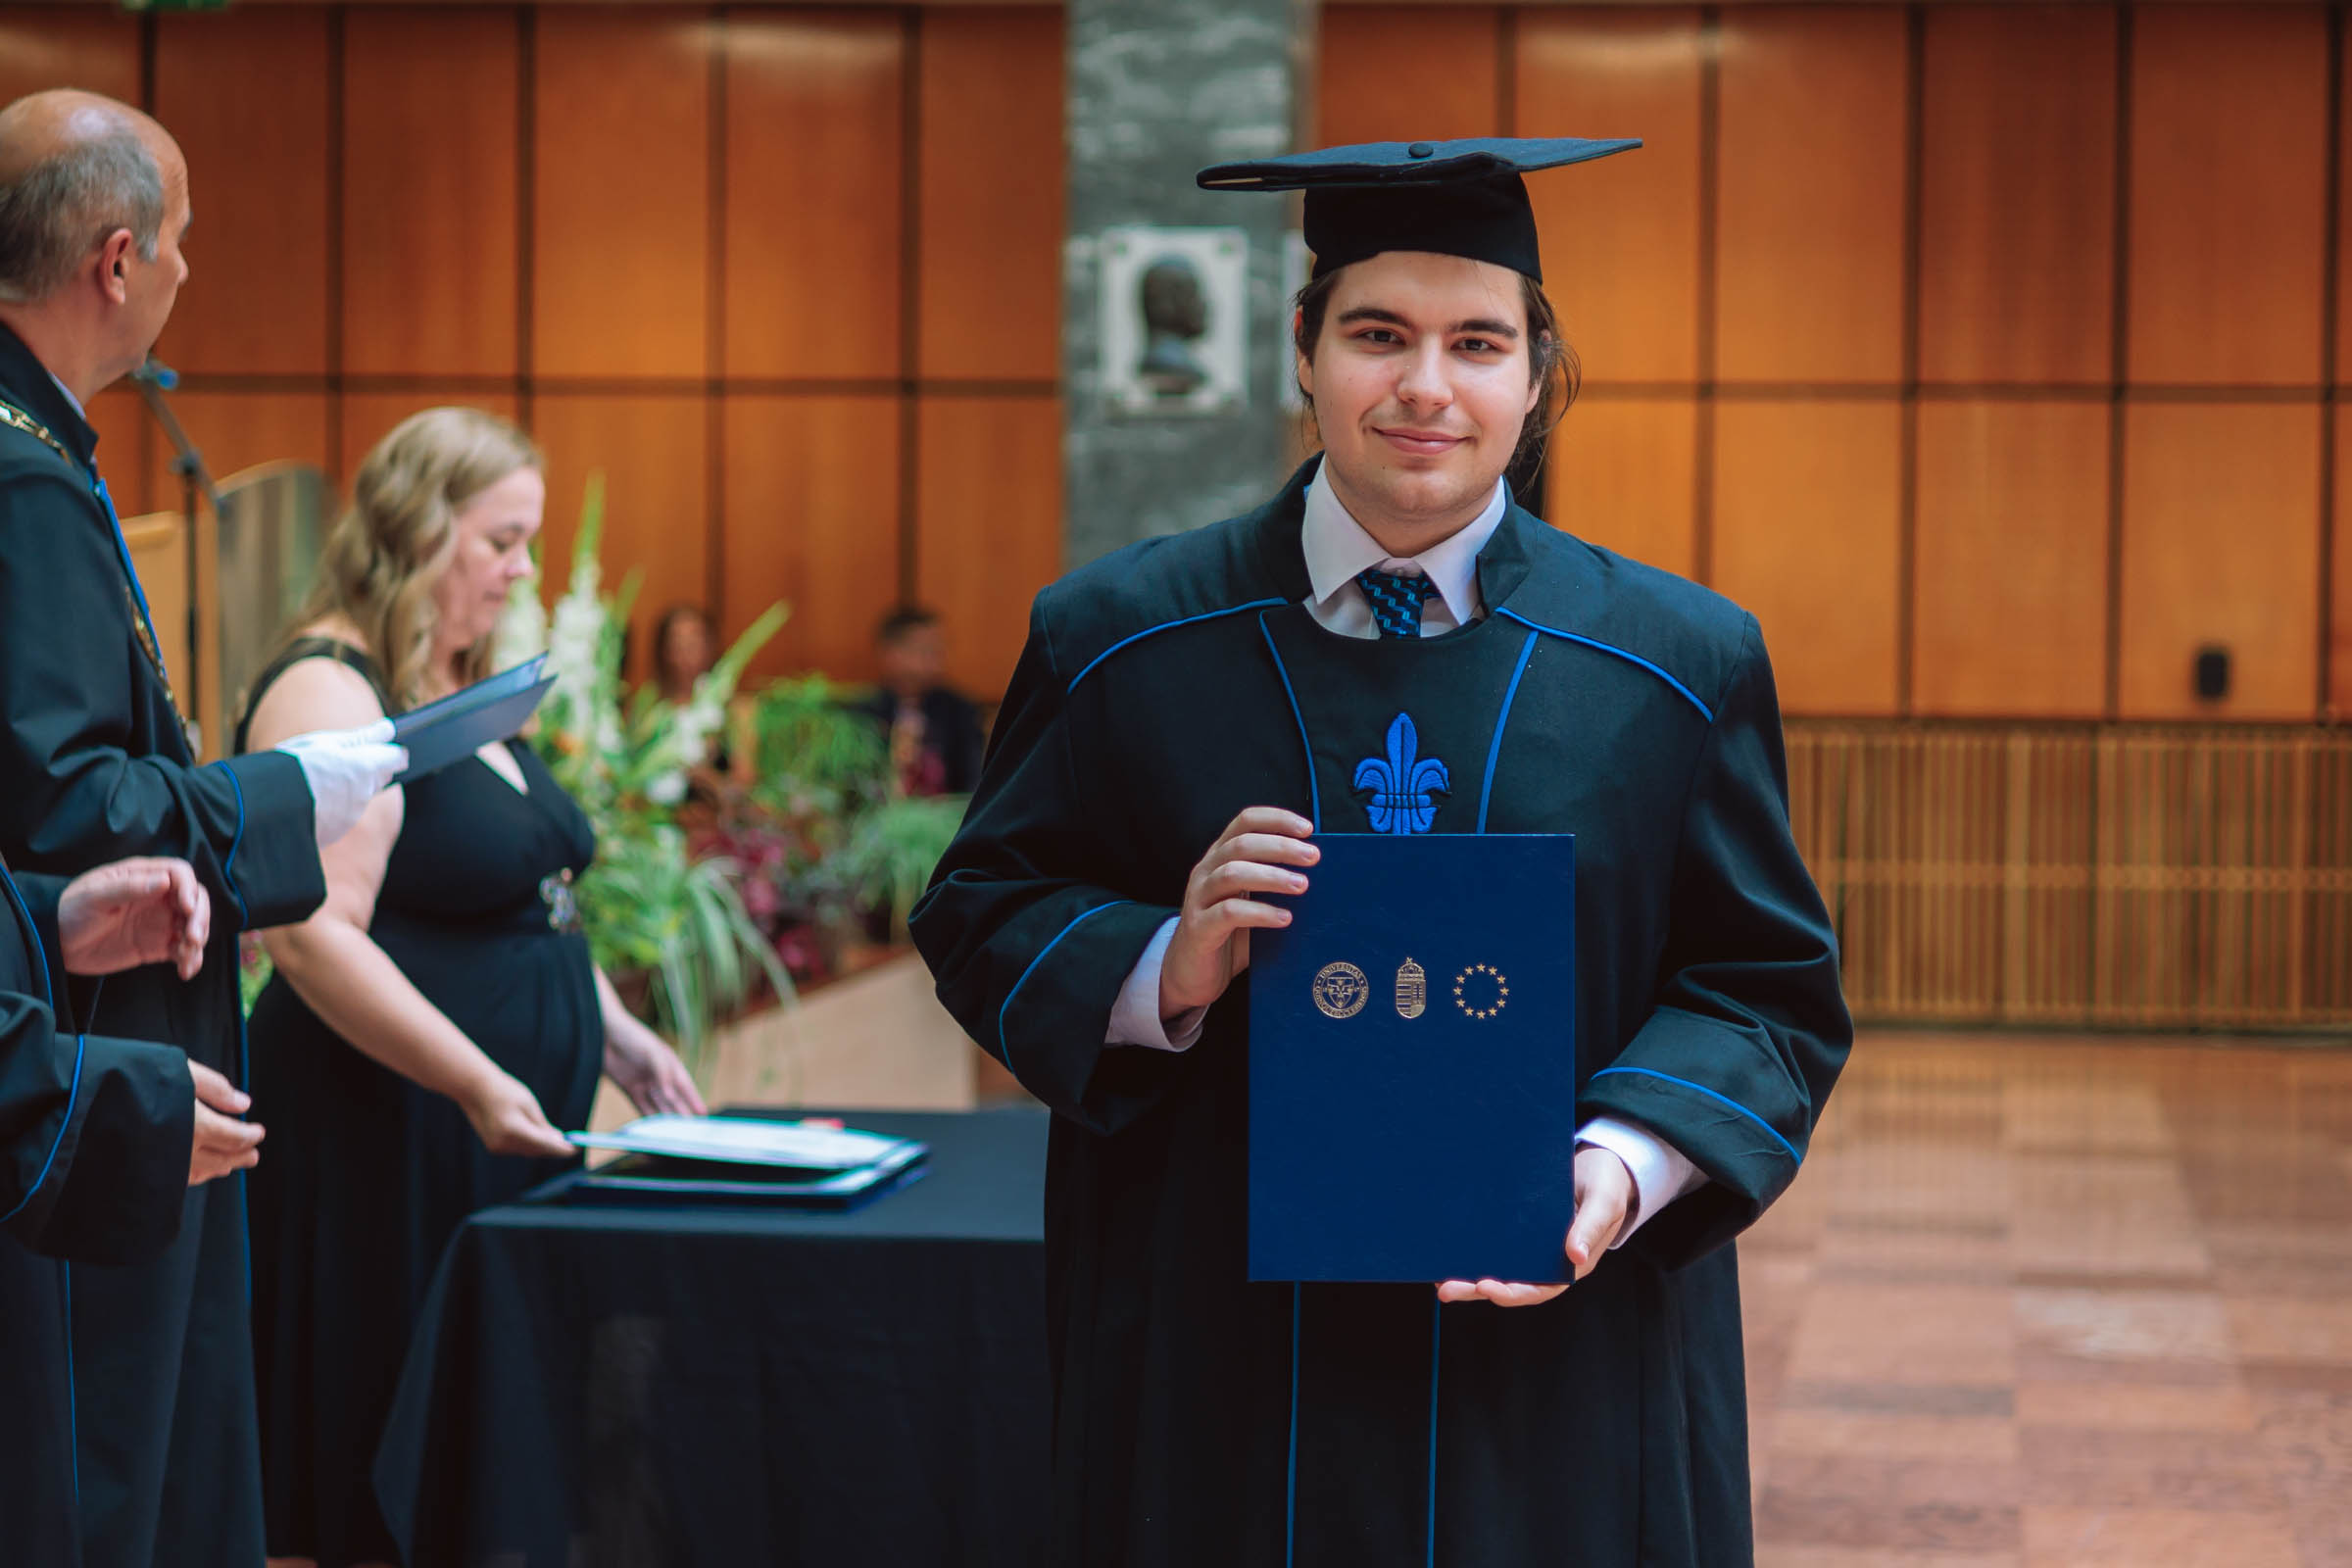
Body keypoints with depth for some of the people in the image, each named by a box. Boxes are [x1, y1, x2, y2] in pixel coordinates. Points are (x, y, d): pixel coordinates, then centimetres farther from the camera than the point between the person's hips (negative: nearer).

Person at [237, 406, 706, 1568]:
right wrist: (476, 1084, -27)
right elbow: (314, 936, -23)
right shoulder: (329, 694, -13)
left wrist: (613, 1032, 17)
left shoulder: (463, 689, 17)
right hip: (388, 1139, -9)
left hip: (505, 1137, 9)